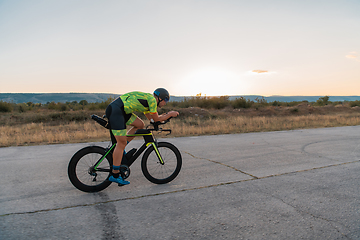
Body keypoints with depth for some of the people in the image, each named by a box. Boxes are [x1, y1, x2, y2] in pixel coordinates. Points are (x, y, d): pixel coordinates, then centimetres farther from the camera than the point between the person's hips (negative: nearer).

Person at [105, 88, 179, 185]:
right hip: (115, 110, -10)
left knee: (140, 125, 13)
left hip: (121, 110, 10)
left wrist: (166, 115, 26)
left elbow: (151, 118, 29)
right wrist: (170, 114, 12)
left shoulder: (147, 98, 22)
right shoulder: (152, 99, -6)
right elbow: (156, 119, 1)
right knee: (122, 143, -6)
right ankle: (115, 175, 2)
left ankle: (119, 149, 15)